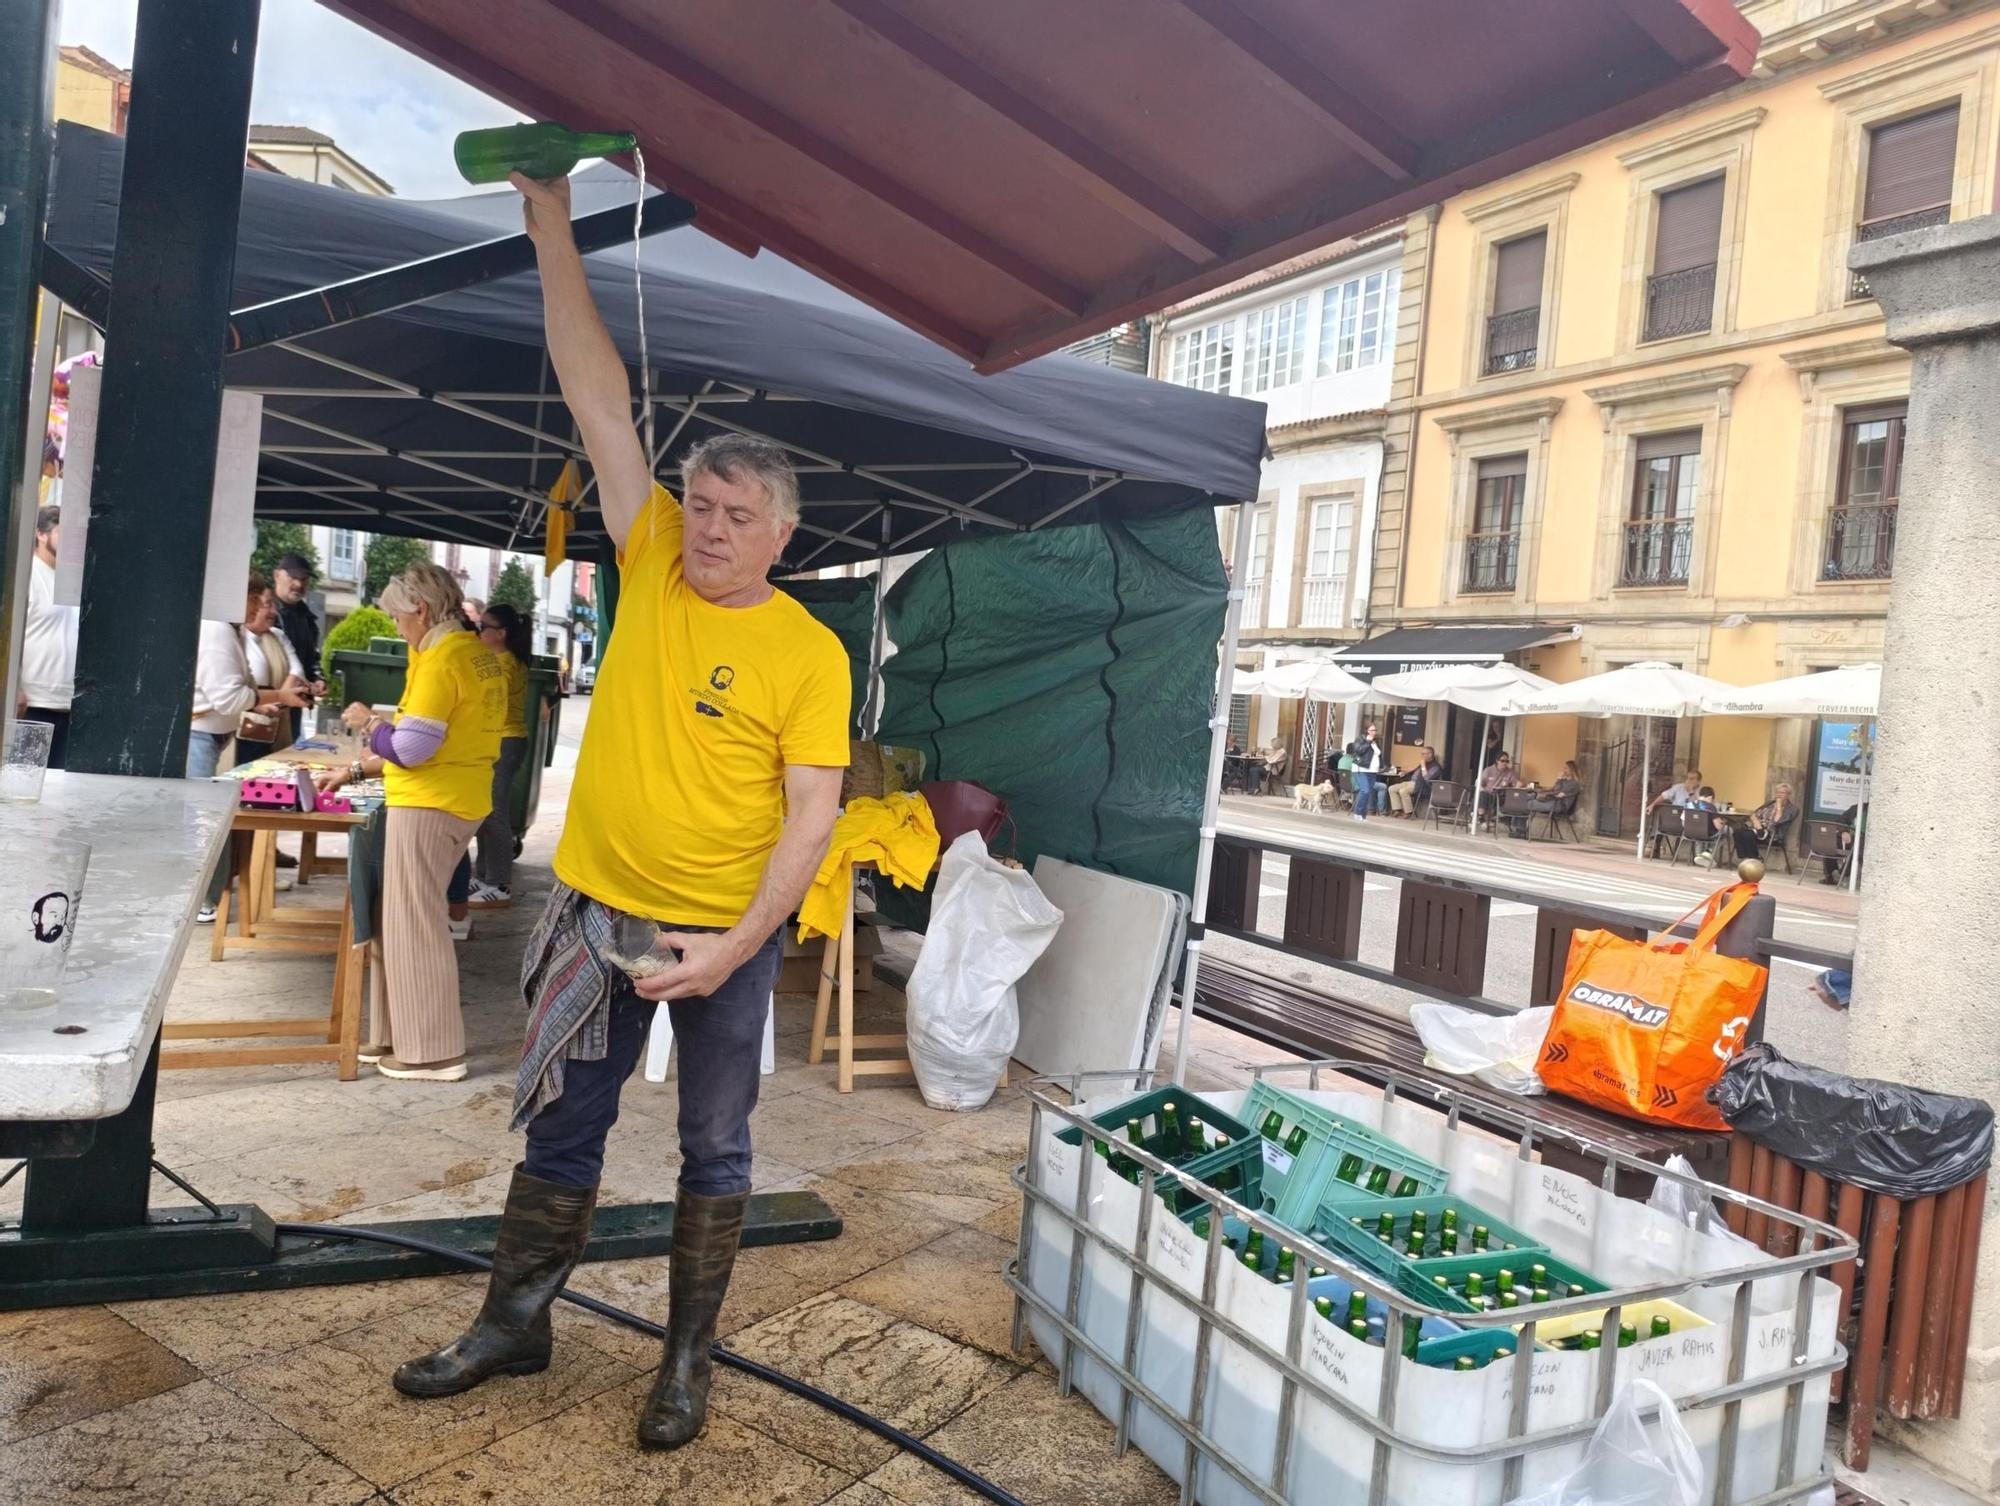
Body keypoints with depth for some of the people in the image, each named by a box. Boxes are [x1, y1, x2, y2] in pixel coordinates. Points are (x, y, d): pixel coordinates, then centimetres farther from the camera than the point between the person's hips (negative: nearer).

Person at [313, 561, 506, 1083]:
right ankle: (400, 1035, 24)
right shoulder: (479, 652, 11)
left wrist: (368, 724, -1)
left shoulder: (441, 659, -16)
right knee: (409, 918, 16)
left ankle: (432, 1051, 8)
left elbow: (411, 748, -20)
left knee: (412, 925, 0)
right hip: (462, 801, 9)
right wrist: (357, 771, 20)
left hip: (428, 806, -9)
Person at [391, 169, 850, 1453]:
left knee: (714, 1150, 10)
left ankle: (689, 1359, 26)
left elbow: (813, 814, -12)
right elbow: (600, 395, 0)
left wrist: (732, 947, -19)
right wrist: (553, 224, -1)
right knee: (562, 1128, 16)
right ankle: (515, 1324, 35)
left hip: (727, 933, -4)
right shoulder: (651, 566, 1)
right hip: (600, 907, 4)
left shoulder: (809, 653, -10)